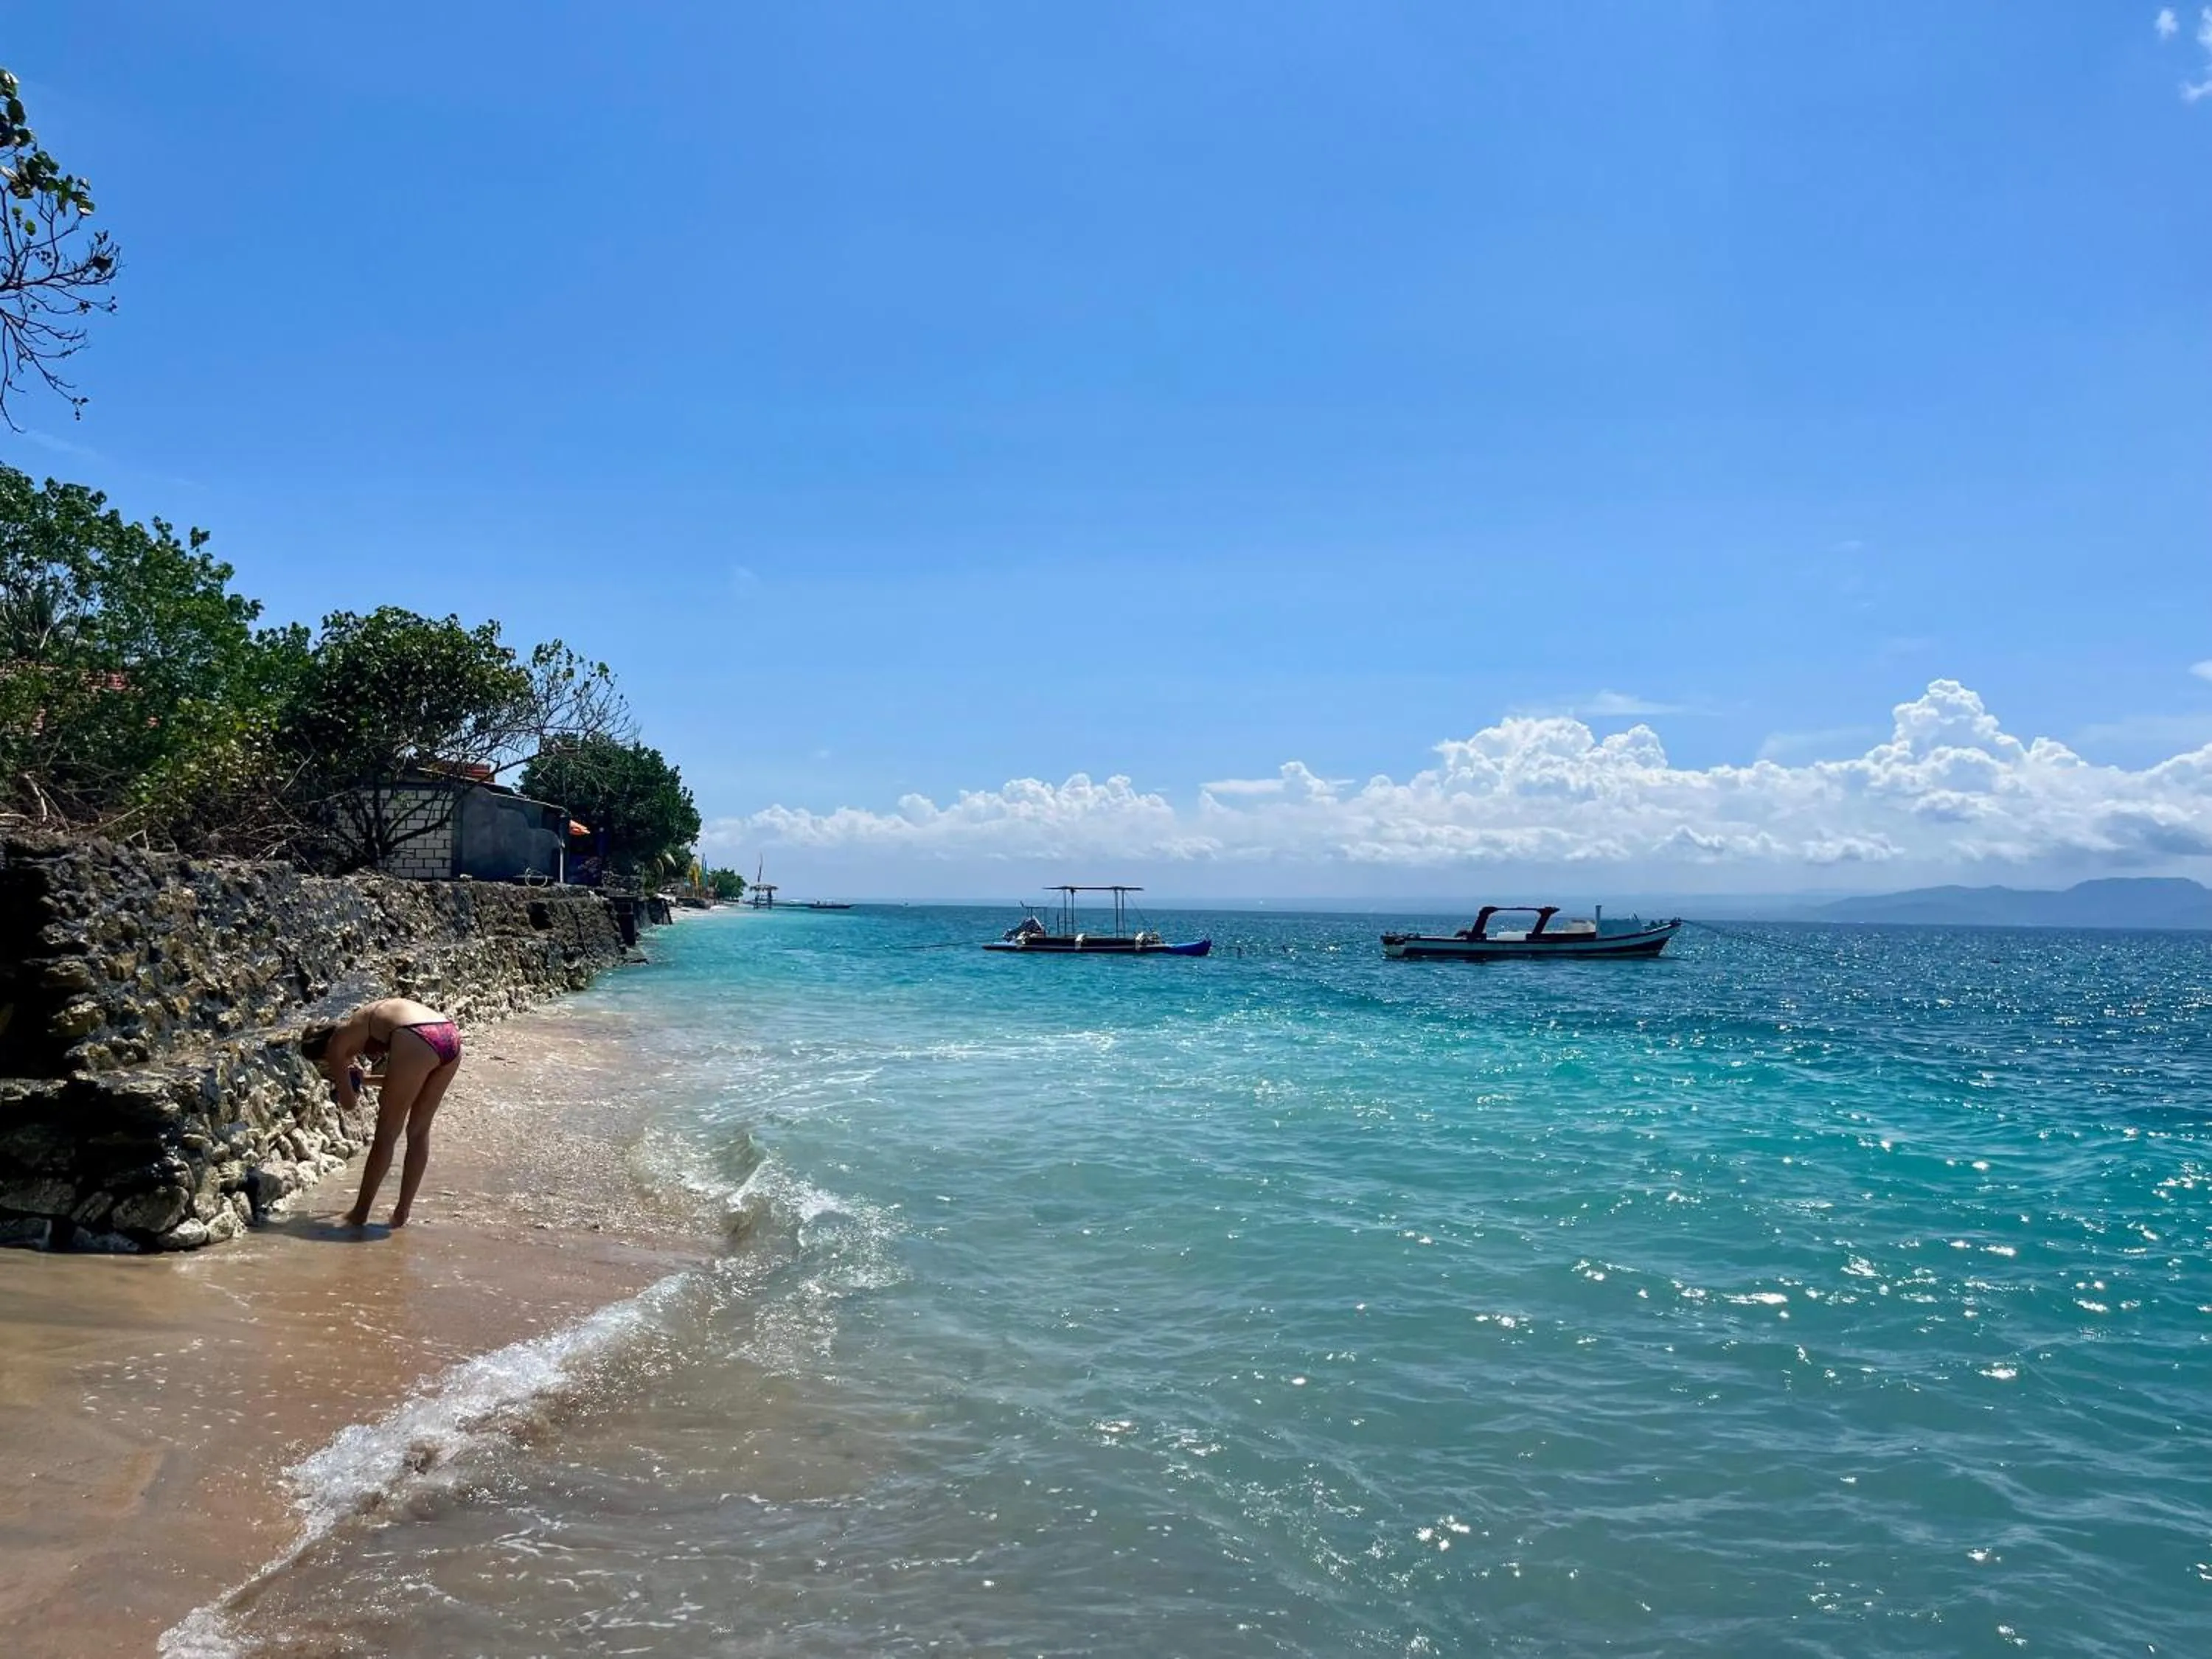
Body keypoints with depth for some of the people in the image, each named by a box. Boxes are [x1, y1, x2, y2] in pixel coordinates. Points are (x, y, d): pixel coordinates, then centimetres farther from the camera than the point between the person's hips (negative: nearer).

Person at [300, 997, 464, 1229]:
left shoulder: (336, 1043, 17)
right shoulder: (366, 1020, 36)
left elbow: (349, 1103, 21)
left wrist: (342, 1078, 39)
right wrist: (361, 1078, 45)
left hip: (417, 1042, -7)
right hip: (451, 1035, 7)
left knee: (386, 1136, 11)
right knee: (419, 1132, 20)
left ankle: (360, 1214, 22)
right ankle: (402, 1213, 28)